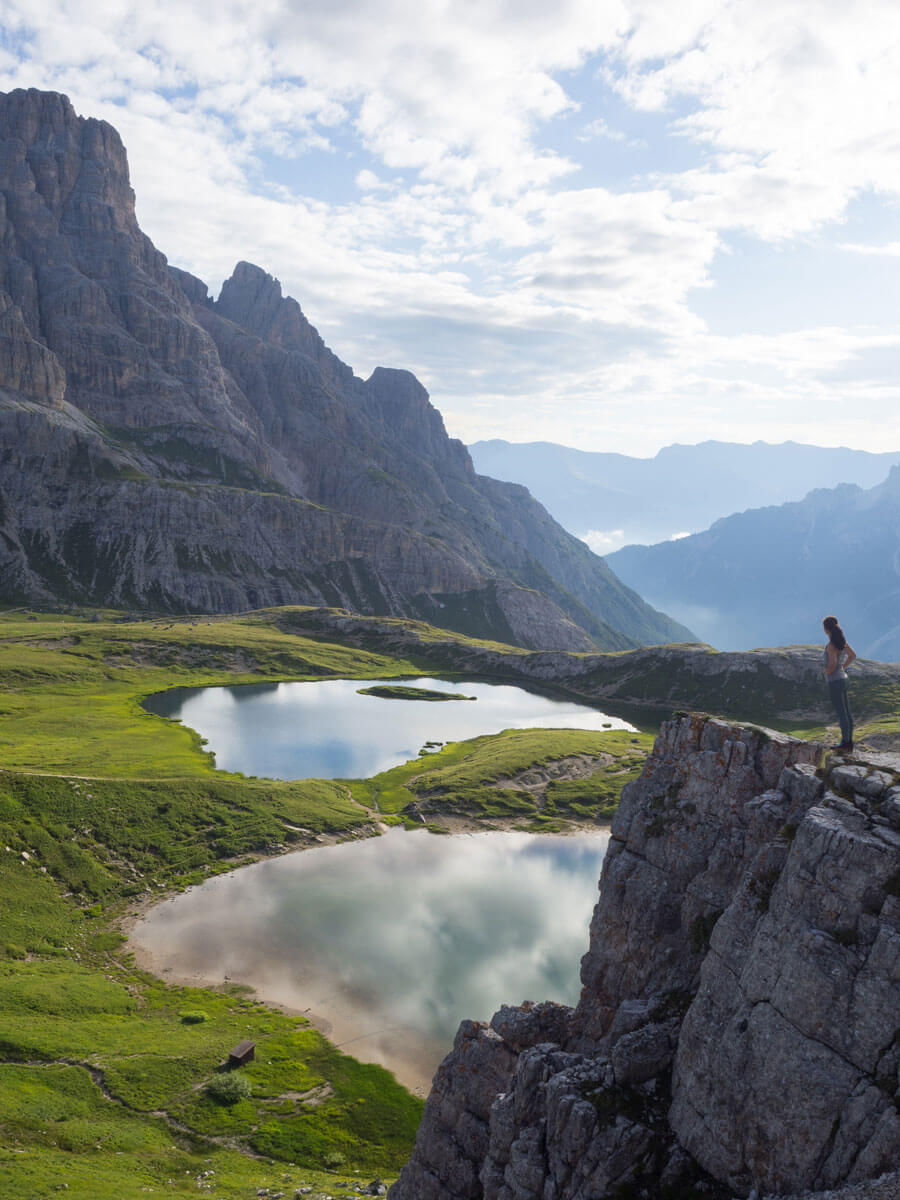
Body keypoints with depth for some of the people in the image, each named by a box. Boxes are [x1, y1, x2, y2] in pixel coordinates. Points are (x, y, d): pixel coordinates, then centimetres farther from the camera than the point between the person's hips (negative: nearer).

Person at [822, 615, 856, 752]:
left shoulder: (831, 645, -21)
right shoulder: (842, 640, 6)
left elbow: (833, 664, -31)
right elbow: (852, 655, 21)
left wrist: (827, 673, -10)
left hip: (835, 682, -9)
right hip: (842, 678, 9)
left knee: (842, 715, -2)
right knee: (846, 713, 13)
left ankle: (846, 744, 4)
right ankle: (849, 742, 20)